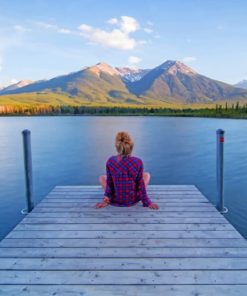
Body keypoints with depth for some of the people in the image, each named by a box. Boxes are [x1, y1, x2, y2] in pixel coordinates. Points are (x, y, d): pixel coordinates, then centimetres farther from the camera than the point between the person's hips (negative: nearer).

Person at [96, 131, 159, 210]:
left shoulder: (110, 162, -18)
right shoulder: (138, 162, -19)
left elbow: (109, 183, -7)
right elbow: (140, 184, -11)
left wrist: (107, 198, 8)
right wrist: (147, 202, 1)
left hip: (115, 200, 1)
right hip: (132, 200, -1)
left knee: (102, 178, 26)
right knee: (147, 175, 21)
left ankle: (107, 200, 12)